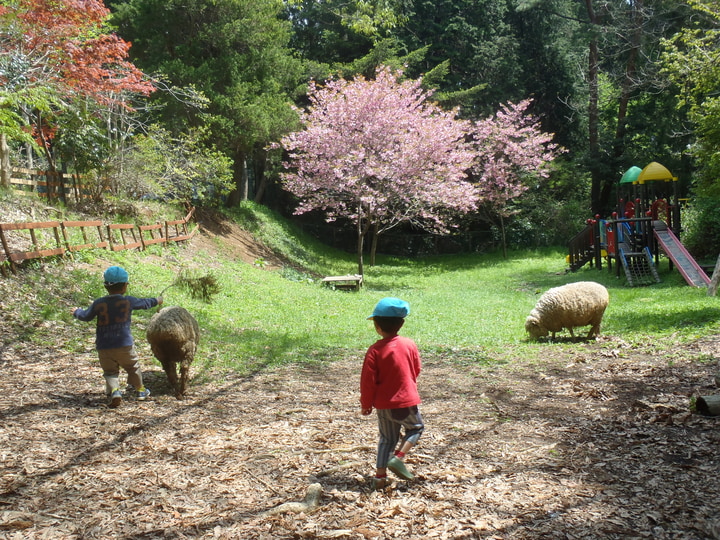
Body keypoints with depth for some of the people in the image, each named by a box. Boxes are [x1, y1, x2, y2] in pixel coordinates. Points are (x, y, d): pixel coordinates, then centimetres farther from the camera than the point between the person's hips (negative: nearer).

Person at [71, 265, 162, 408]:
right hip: (125, 345, -1)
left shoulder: (98, 304, -1)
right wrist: (157, 301, 35)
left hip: (103, 347, 1)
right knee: (133, 367, 19)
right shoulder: (128, 301, -2)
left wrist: (77, 312, 35)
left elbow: (86, 316, 12)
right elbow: (144, 303, 14)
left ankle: (114, 390, -14)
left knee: (110, 371, 10)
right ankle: (140, 390, 33)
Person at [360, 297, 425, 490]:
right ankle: (398, 457, 4)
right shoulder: (409, 344, -7)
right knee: (415, 428, 23)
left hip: (383, 404, 1)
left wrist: (366, 404, 2)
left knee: (387, 438, 17)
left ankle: (380, 476, 16)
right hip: (406, 401, -1)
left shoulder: (375, 350, -14)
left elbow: (368, 381, -11)